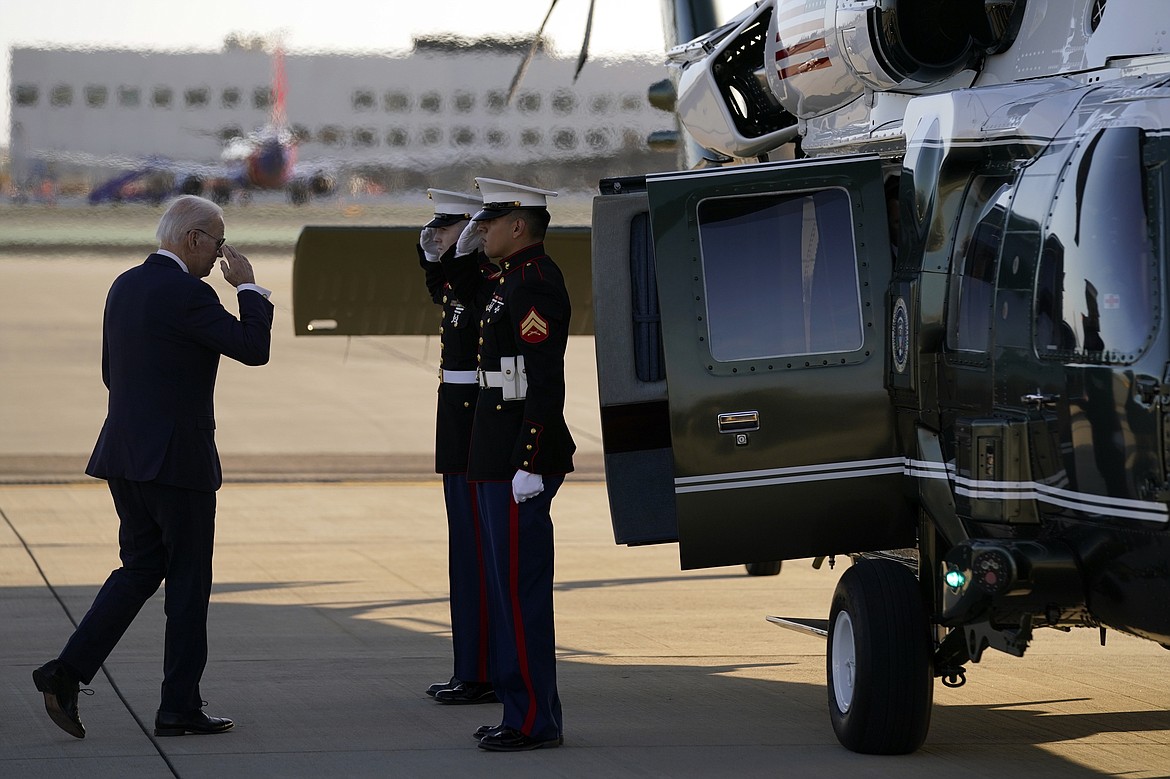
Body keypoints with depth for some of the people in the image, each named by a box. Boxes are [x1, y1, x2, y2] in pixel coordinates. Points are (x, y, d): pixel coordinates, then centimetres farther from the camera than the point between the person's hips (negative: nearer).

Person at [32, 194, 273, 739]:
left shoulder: (125, 286, 10)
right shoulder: (188, 294, -16)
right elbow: (254, 349, -14)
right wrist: (247, 287, -2)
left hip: (125, 454, 8)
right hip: (179, 459, -8)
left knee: (140, 569, 15)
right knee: (188, 581, 3)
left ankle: (67, 672, 1)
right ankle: (179, 708, 8)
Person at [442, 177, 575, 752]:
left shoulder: (536, 284, -16)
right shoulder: (512, 279, 14)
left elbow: (546, 384, -22)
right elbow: (462, 292, 37)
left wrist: (529, 467, -24)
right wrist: (462, 247, 20)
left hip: (521, 461, -10)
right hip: (498, 458, 10)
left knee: (520, 590, -7)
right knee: (508, 588, 13)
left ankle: (534, 721, -3)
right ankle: (524, 709, 19)